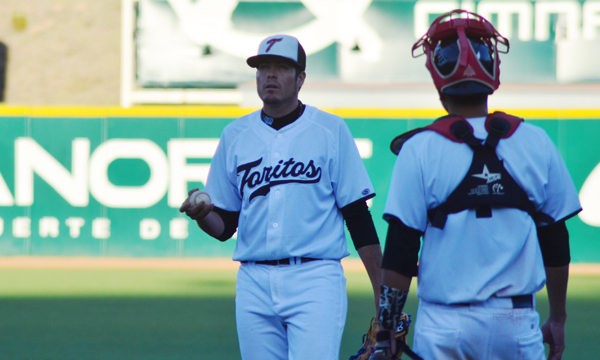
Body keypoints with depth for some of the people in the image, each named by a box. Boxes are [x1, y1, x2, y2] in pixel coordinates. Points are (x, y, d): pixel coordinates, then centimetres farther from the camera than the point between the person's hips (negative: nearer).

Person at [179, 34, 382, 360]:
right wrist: (201, 214, -10)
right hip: (254, 283, 4)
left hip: (315, 283, -4)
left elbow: (358, 217, 1)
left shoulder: (330, 130, 2)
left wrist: (382, 295, -5)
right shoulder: (235, 135, 11)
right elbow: (225, 227, 14)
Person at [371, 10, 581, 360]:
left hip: (443, 325, -1)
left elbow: (400, 254, -6)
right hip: (516, 322, 1)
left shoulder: (420, 150, -5)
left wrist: (386, 330, 1)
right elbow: (556, 245, 7)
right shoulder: (536, 143, 1)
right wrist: (558, 319, 18)